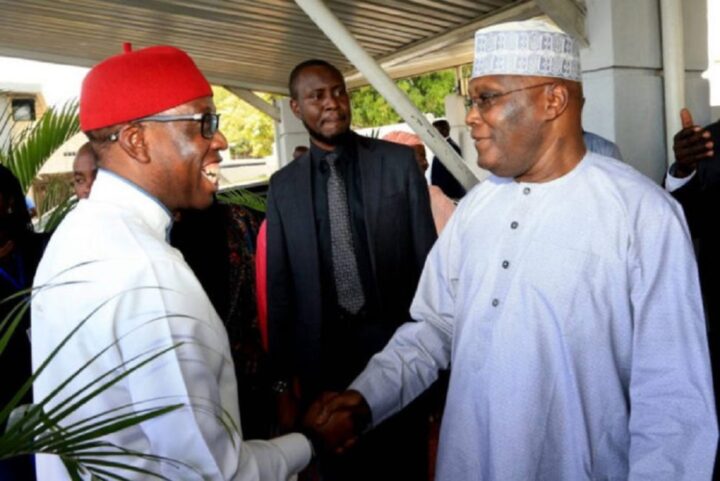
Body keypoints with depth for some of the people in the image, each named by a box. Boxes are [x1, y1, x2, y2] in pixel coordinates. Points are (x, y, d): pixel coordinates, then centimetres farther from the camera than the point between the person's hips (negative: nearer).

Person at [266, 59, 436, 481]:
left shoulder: (399, 162, -2)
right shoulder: (284, 185, 3)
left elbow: (427, 258, -1)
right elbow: (280, 283, 4)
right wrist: (284, 371, 4)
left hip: (396, 343, -1)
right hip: (322, 354, 2)